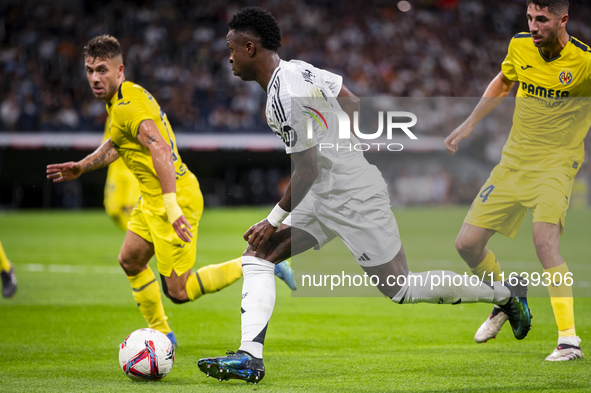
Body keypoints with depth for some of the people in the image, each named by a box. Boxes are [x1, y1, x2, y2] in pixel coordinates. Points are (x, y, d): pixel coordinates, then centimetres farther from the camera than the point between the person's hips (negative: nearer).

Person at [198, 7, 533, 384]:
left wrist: (274, 221, -14)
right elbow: (354, 104, 15)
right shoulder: (299, 68, 4)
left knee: (400, 289, 1)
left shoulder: (285, 98, -25)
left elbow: (307, 172, -23)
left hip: (354, 201, -10)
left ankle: (506, 293, 16)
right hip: (325, 196, 10)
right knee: (257, 255, 1)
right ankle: (251, 357, -4)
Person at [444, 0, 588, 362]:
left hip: (557, 163, -6)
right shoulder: (520, 47, 0)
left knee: (545, 239, -30)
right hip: (514, 162, 6)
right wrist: (469, 124, 23)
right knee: (467, 243, 3)